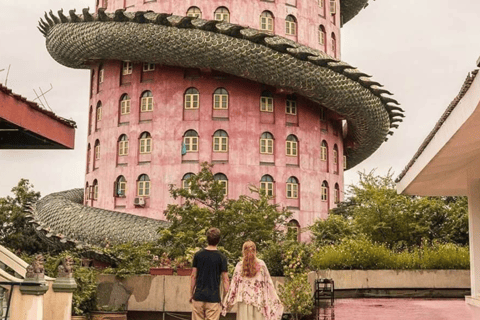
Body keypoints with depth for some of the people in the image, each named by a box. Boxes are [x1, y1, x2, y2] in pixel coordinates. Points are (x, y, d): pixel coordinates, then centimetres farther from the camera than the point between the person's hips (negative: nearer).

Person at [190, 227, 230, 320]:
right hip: (214, 298, -2)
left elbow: (193, 276, 6)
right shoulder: (221, 257, -6)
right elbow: (225, 280, -5)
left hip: (198, 297, 3)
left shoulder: (198, 255, 2)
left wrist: (192, 294, 15)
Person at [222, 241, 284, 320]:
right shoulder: (261, 264, 1)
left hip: (244, 300, 0)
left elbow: (234, 284, 2)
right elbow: (268, 283, 1)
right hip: (258, 300, 0)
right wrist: (275, 301, 9)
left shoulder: (240, 265, 1)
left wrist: (227, 302, 9)